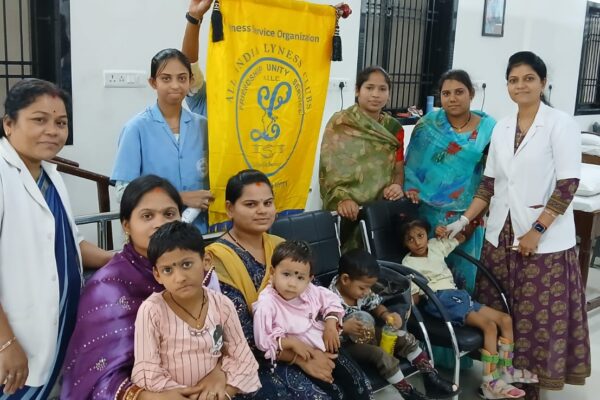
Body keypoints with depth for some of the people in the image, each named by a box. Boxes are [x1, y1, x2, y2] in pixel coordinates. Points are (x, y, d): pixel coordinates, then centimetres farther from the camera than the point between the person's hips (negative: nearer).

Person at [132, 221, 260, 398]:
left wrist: (224, 393, -12)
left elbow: (243, 360, 2)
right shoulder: (152, 310, -13)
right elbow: (146, 375, -12)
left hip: (214, 393, 3)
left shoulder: (222, 305, -4)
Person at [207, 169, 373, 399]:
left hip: (301, 341, 6)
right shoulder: (219, 258, -14)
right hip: (252, 358, -6)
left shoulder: (280, 246, 8)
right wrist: (300, 358, -20)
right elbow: (242, 333, -19)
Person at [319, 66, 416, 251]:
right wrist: (341, 198, -24)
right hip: (347, 211, -3)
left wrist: (398, 186, -11)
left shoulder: (394, 128, 10)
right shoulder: (339, 123, -2)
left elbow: (399, 170, 11)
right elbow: (329, 168, -8)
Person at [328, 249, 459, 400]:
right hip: (347, 345, -8)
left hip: (368, 334, 8)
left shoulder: (361, 291, -5)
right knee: (381, 355, -30)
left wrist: (386, 315, -10)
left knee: (405, 338, 0)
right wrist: (344, 328, -41)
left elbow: (375, 306, 11)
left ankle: (431, 378, 9)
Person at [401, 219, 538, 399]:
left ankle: (505, 369, 14)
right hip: (439, 300, -7)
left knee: (505, 319, -1)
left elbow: (462, 237, 27)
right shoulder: (409, 264, -2)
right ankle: (490, 383, -23)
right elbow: (413, 299, -3)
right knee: (489, 325, -25)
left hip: (457, 295, 7)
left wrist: (445, 232, 12)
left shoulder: (436, 244, 13)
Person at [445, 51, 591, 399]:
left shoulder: (561, 123, -7)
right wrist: (464, 220, 5)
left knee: (536, 316, 3)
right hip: (501, 235, 5)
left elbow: (567, 186, -13)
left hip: (544, 239, -5)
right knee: (498, 313, 11)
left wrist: (536, 231, -17)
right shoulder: (501, 128, 9)